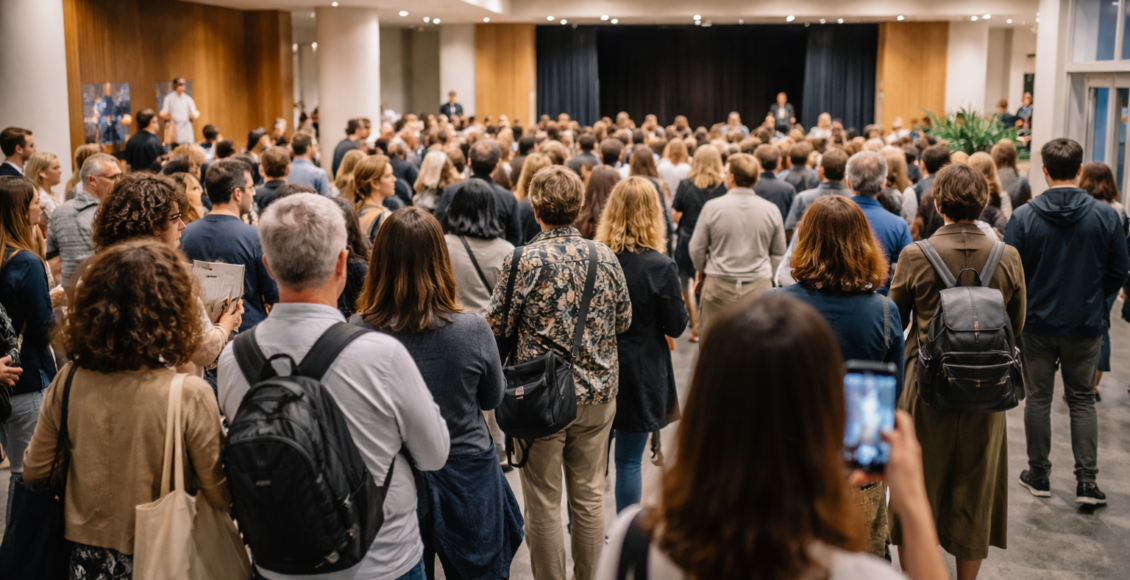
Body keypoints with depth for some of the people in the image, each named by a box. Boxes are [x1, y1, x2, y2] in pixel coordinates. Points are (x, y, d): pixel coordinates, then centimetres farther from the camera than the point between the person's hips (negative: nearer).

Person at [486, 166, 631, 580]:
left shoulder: (522, 261, -13)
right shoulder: (605, 257, -3)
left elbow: (497, 325, -9)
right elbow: (623, 321, 8)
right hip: (596, 391, 3)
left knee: (544, 502, 9)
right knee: (589, 495, 15)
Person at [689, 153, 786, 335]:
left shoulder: (712, 207, -6)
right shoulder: (771, 210, 0)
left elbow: (696, 248, 1)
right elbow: (779, 253, 8)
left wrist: (701, 270, 20)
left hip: (718, 286, -1)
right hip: (759, 287, 1)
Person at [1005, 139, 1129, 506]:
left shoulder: (1023, 216, -12)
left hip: (1037, 323, -1)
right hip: (1085, 325, 1)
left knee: (1038, 399, 12)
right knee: (1082, 400, 13)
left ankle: (1039, 475, 21)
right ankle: (1087, 481, 9)